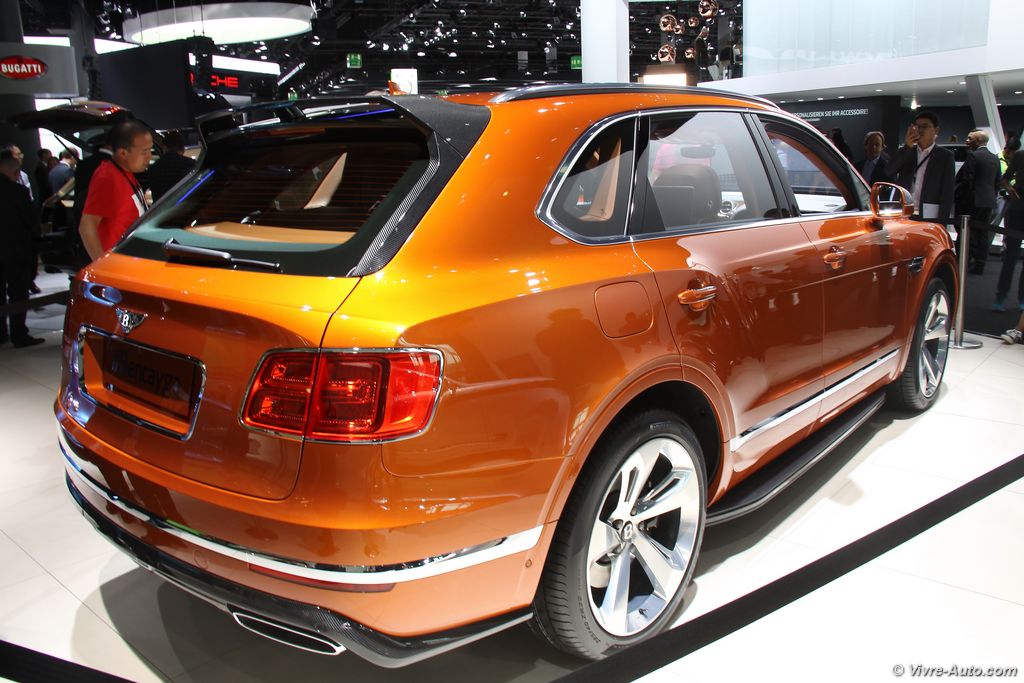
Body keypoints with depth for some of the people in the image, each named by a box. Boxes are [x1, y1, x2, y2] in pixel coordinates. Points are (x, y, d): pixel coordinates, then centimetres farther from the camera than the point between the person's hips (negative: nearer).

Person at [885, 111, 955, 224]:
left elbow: (947, 193, 0)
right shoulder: (906, 153, 15)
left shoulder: (945, 156, 6)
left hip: (929, 218, -2)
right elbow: (889, 172, -2)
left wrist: (942, 222, -9)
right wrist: (907, 147, -11)